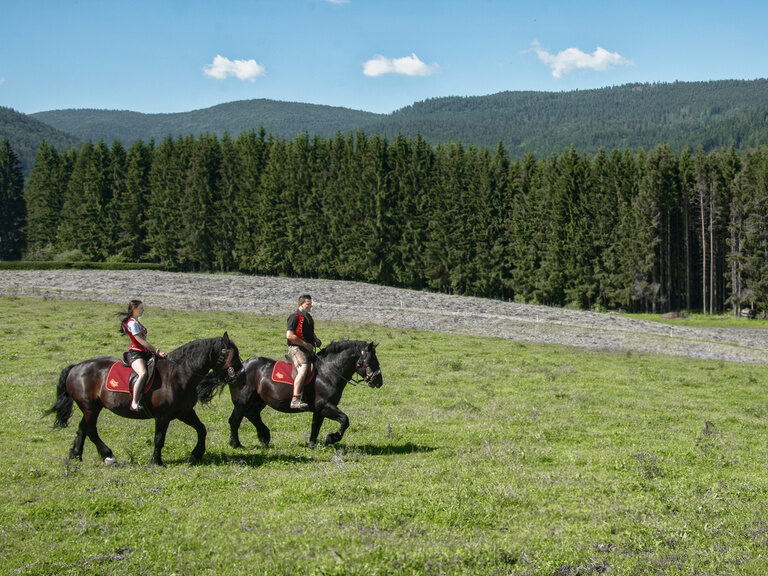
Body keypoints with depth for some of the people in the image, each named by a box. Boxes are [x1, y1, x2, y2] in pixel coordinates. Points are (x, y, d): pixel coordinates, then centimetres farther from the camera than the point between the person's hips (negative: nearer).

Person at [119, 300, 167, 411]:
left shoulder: (137, 322, 21)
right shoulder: (132, 323, -9)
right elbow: (141, 341, -16)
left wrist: (156, 351, 12)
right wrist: (156, 350, -15)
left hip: (145, 353, 11)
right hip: (135, 354, -11)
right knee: (143, 373, -35)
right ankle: (134, 403, -40)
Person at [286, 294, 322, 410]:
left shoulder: (309, 317, 20)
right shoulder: (295, 317, -8)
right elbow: (289, 335, -16)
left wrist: (316, 340, 13)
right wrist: (305, 344, -16)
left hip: (308, 349, 9)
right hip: (296, 348, -9)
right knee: (303, 368, -30)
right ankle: (295, 400, -38)